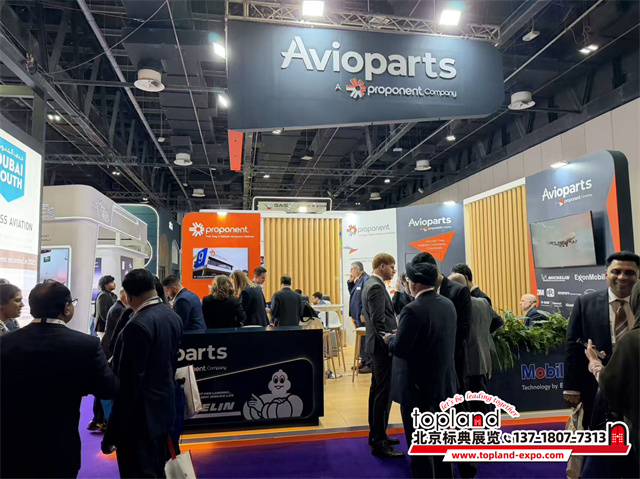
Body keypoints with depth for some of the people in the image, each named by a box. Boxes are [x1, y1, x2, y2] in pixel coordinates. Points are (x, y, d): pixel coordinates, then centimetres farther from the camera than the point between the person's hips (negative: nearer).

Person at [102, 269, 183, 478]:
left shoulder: (138, 325, -24)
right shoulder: (174, 317, 2)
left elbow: (130, 382, -23)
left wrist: (112, 433, -17)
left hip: (140, 416, -8)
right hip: (164, 408, 8)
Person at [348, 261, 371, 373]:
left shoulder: (366, 279, -17)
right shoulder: (358, 280, 13)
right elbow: (352, 293, 24)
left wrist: (363, 314, -24)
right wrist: (350, 281, 11)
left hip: (362, 317, -10)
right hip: (357, 315, 10)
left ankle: (369, 365, 1)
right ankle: (364, 361, 26)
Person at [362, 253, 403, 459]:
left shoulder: (371, 284, 14)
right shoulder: (376, 287, -18)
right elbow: (378, 322, -23)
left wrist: (391, 331, 12)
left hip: (377, 345, 11)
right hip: (382, 346, -11)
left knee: (377, 390, 17)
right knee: (384, 394, -5)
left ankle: (376, 434, 28)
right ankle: (379, 443, 2)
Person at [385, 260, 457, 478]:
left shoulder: (413, 310, -23)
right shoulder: (448, 304, 1)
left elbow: (399, 349, -25)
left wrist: (389, 339, -4)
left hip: (419, 387, -8)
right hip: (445, 384, 8)